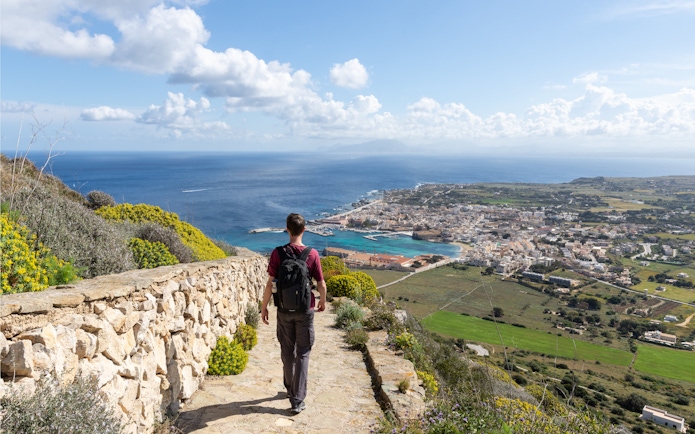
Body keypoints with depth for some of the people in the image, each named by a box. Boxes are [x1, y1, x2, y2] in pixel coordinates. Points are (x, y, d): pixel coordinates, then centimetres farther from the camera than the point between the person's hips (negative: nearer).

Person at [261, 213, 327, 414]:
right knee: (302, 354, 8)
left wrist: (264, 307, 3)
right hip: (305, 311, -1)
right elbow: (321, 284, -6)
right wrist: (323, 301, 13)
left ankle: (291, 390, 36)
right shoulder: (312, 254, -11)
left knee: (287, 352, 18)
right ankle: (298, 400, 9)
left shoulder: (278, 253, -10)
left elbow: (270, 284, -9)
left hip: (284, 310, 1)